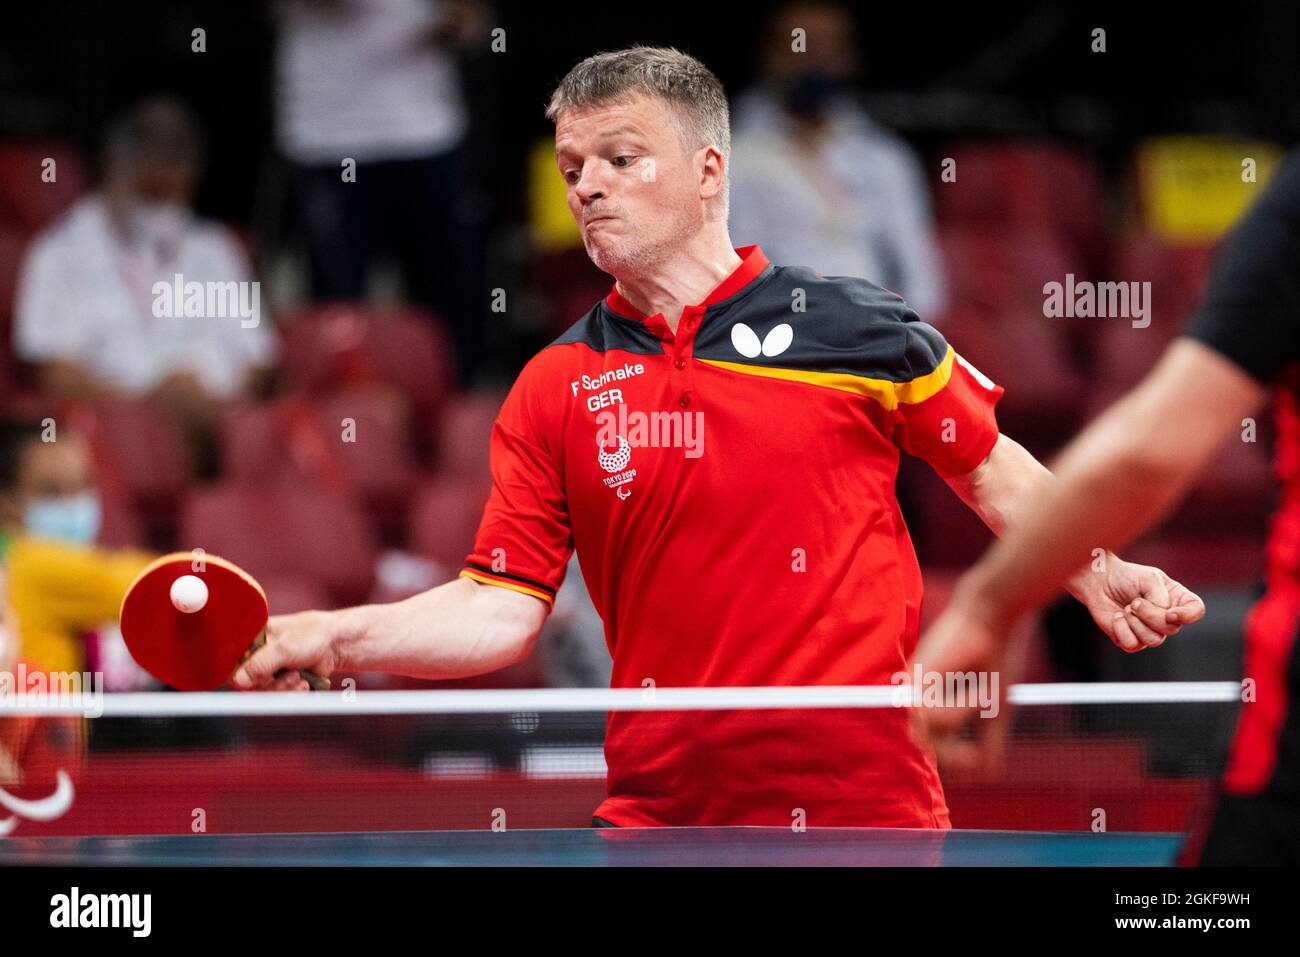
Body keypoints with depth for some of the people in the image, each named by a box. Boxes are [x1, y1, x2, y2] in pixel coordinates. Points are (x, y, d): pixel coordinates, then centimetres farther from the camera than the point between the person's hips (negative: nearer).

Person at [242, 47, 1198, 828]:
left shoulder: (851, 325, 0)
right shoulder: (554, 390, 6)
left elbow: (989, 463, 12)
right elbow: (500, 610, 4)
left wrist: (1095, 572, -1)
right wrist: (334, 638, -9)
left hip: (868, 800, -2)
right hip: (661, 816, 2)